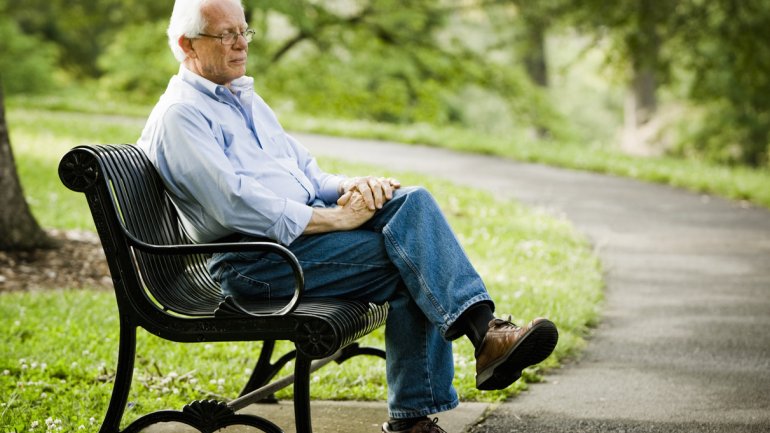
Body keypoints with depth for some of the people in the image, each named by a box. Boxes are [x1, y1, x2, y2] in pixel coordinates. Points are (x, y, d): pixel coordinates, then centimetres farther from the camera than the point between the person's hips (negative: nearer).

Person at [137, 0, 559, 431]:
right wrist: (335, 219, -18)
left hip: (306, 224, 8)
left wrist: (350, 185, -1)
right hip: (254, 258, -8)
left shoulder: (246, 98, 23)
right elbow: (236, 206, -19)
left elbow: (305, 170, 23)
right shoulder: (178, 116, -7)